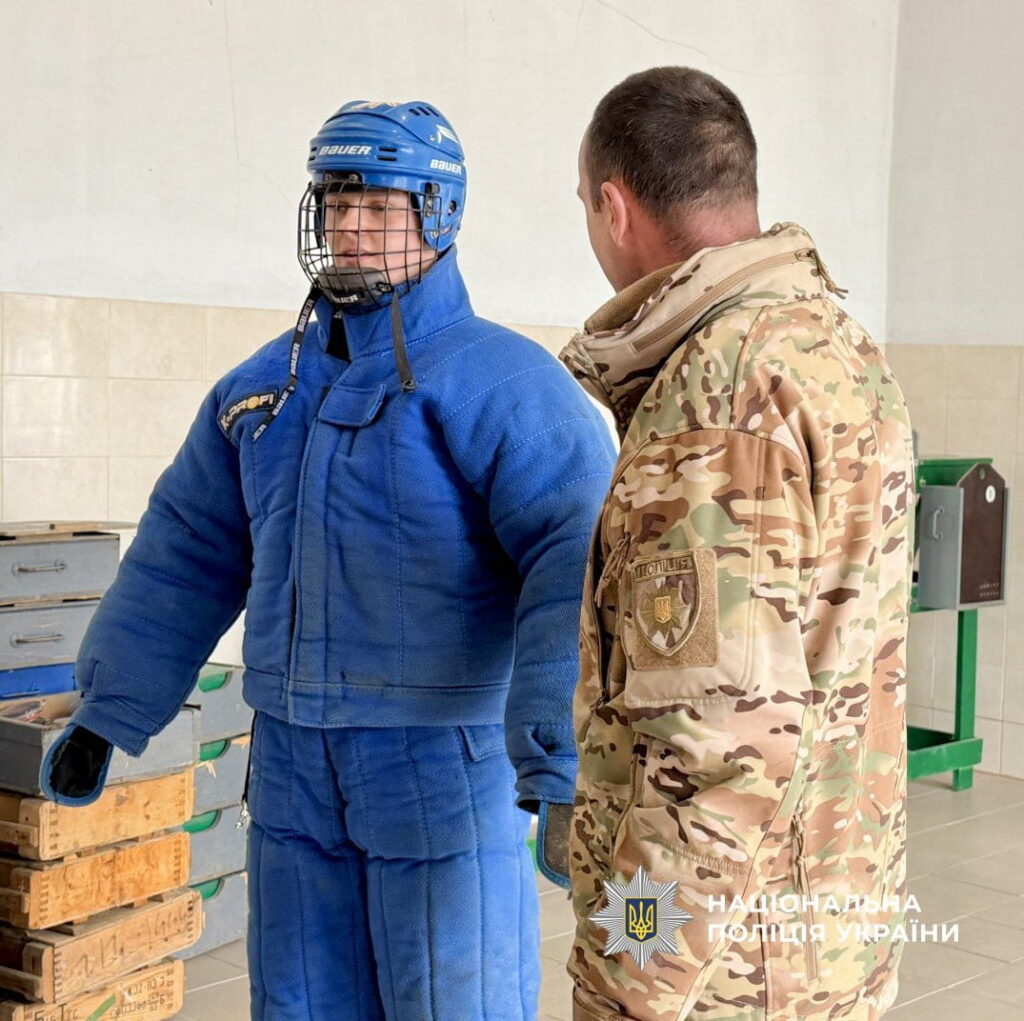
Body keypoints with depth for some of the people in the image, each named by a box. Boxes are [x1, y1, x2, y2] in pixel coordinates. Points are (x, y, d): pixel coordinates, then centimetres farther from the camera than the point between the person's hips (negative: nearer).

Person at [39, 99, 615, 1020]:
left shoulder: (496, 379, -11)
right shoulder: (261, 388, 11)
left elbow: (575, 554, -22)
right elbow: (184, 558, 17)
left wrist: (554, 767, -31)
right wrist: (105, 717, 17)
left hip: (446, 772, -6)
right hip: (296, 772, 6)